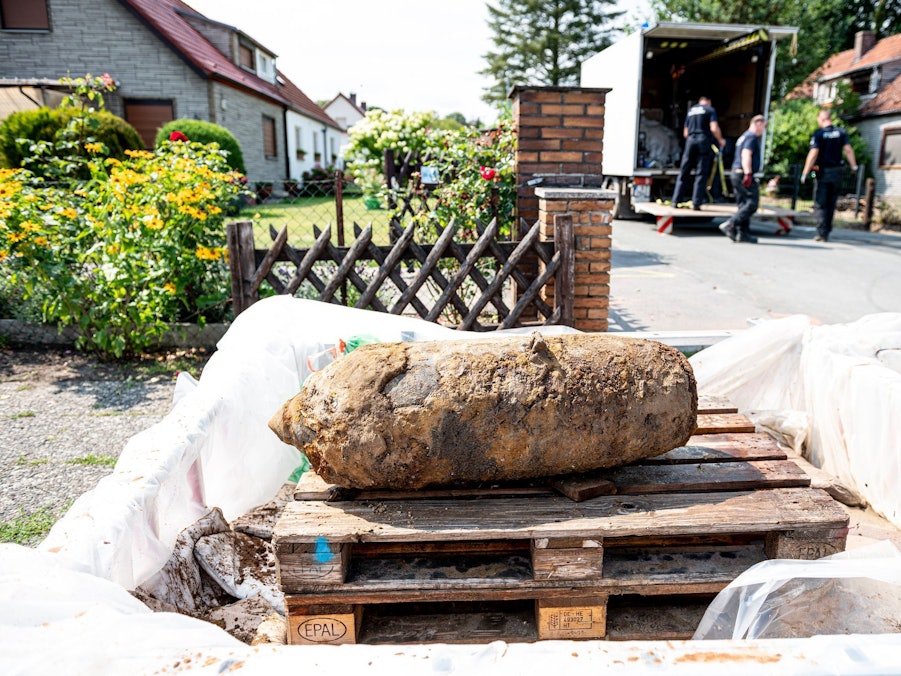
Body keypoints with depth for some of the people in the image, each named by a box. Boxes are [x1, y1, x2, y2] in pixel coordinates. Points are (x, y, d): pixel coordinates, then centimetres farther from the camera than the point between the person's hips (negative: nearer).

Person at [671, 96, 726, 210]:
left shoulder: (690, 110, 19)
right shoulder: (710, 110, 5)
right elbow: (714, 128, -7)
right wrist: (720, 140, 7)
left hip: (690, 141, 4)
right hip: (704, 141, -3)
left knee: (683, 172, 7)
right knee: (701, 174, -2)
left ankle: (676, 201, 5)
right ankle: (696, 203, -5)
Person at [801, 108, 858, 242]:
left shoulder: (818, 134, -7)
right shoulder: (841, 132, 5)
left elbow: (813, 154, -14)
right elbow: (848, 150, -2)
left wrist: (805, 173, -13)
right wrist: (854, 166, 4)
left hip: (823, 172, -4)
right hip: (837, 171, 4)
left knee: (820, 204, 0)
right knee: (831, 204, 13)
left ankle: (822, 233, -8)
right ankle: (827, 232, 17)